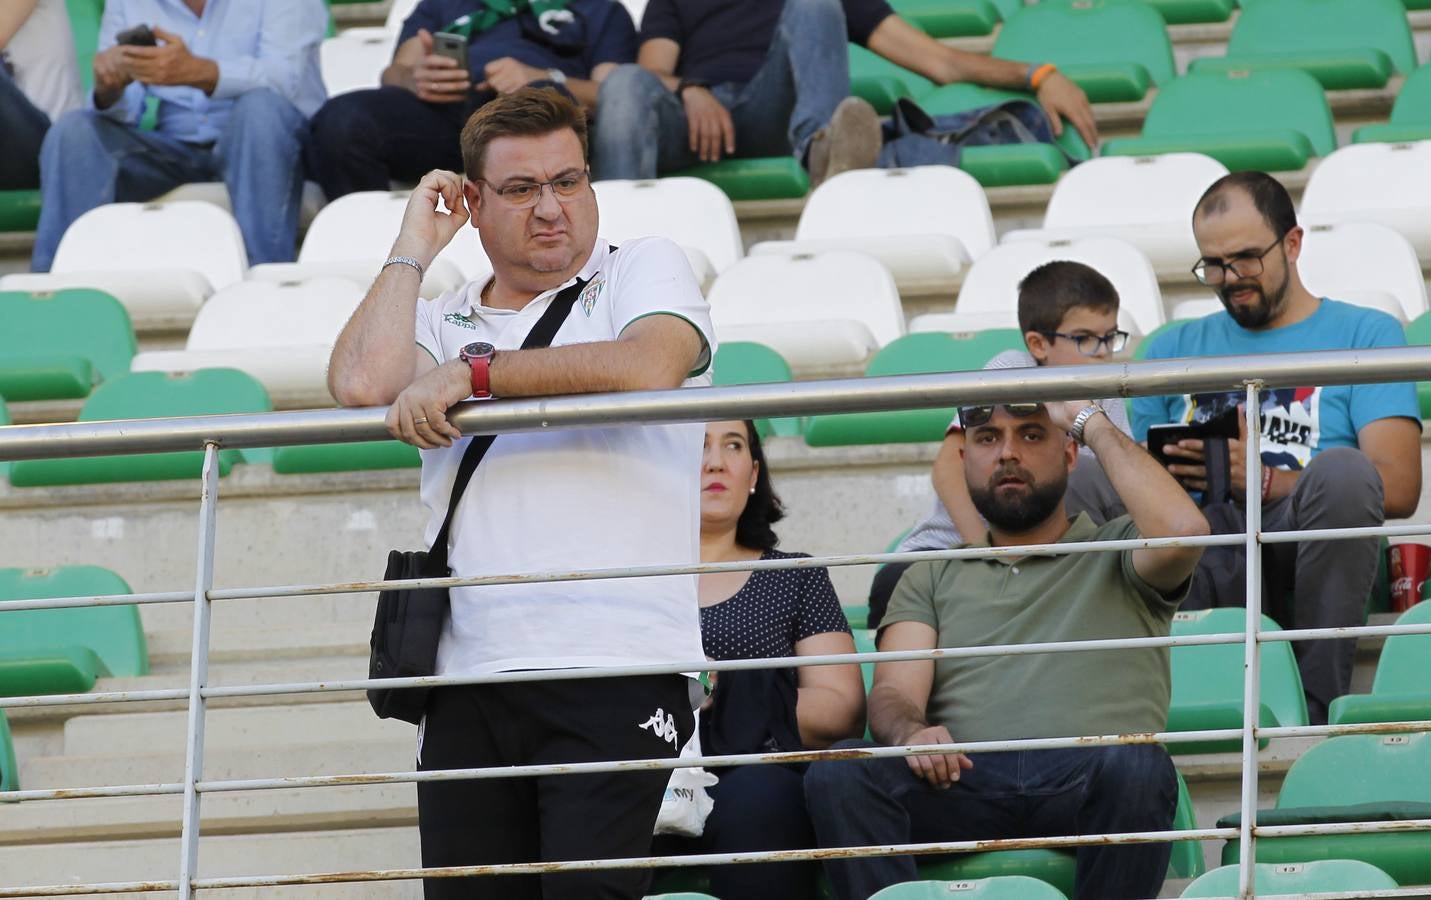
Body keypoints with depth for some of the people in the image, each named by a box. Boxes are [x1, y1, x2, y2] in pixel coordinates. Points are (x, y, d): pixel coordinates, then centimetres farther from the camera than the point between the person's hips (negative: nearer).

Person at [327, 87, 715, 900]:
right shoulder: (445, 322, 21)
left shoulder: (643, 270, 11)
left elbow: (647, 366, -11)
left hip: (615, 668, -4)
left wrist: (473, 374, -7)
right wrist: (414, 247, 12)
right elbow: (361, 383, 0)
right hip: (468, 679, 4)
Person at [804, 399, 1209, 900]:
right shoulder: (931, 578, 28)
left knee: (1136, 766, -37)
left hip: (1084, 784, -2)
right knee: (840, 772, -28)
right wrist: (910, 733, -15)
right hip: (963, 784, 2)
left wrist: (1092, 423, 8)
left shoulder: (1116, 553, 21)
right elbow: (893, 692, 11)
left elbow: (1182, 530, -4)